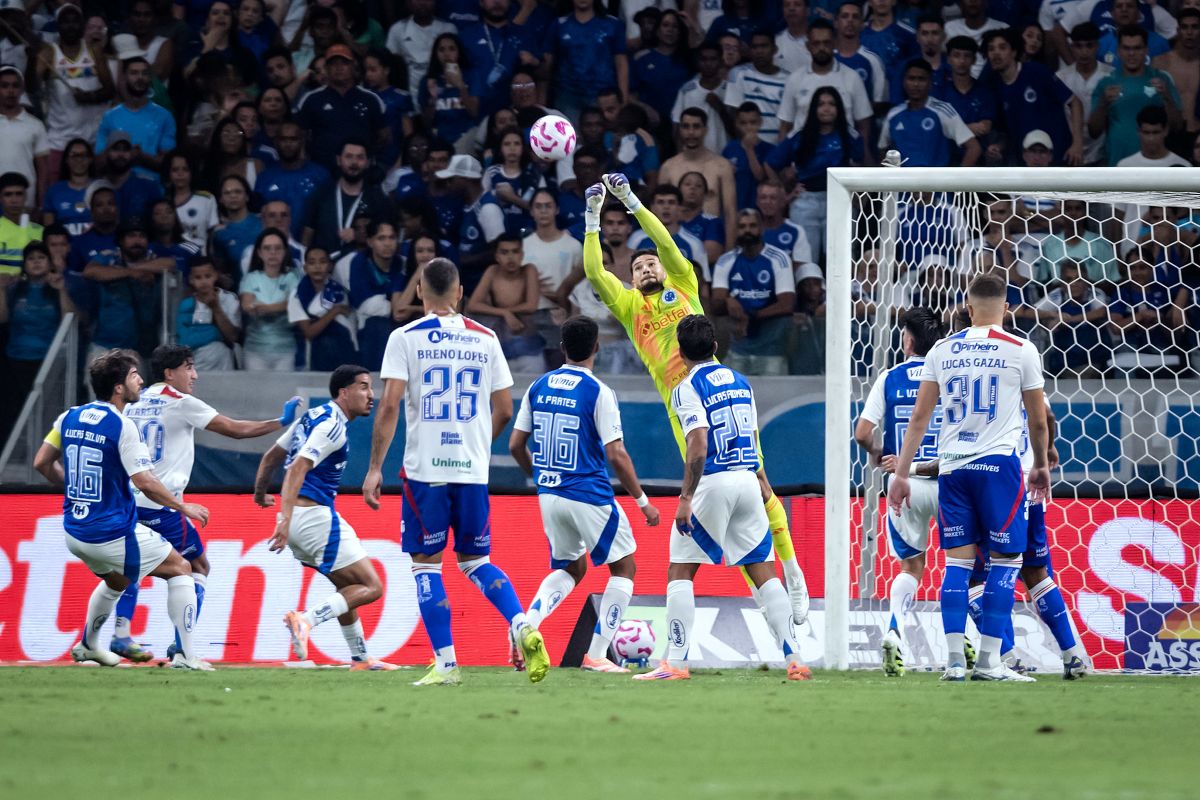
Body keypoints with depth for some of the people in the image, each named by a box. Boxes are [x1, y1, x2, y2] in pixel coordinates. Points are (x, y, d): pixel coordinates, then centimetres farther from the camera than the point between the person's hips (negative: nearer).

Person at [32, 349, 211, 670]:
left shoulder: (70, 417, 2)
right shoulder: (122, 426, -18)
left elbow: (42, 463, 10)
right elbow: (145, 483, -20)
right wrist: (184, 508, -6)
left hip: (75, 533, 7)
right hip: (114, 534, -7)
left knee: (116, 581, 35)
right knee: (181, 570, 9)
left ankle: (88, 646, 44)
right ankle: (185, 655, 2)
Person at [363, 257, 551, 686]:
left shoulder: (406, 338, -4)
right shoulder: (485, 339, 7)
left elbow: (390, 406, -10)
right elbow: (504, 410, 10)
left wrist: (375, 468, -6)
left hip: (424, 469, -3)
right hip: (473, 472, 3)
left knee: (426, 564, 6)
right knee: (475, 560, 16)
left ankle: (446, 663, 0)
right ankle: (522, 626, -7)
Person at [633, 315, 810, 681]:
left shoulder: (688, 388, -6)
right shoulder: (740, 382, 14)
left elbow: (698, 446, -18)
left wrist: (686, 498, -18)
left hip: (713, 483, -6)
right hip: (748, 480, 6)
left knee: (680, 572, 3)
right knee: (763, 572, 7)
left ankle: (676, 662, -4)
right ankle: (795, 659, 1)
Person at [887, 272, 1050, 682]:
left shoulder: (942, 350, 8)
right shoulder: (1021, 351, 0)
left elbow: (919, 417, 7)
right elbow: (1038, 420, 7)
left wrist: (901, 473, 11)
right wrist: (1041, 466, 23)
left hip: (952, 465, 3)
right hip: (998, 463, -3)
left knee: (958, 560, 7)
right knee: (1005, 560, 3)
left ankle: (954, 660, 1)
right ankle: (988, 660, -3)